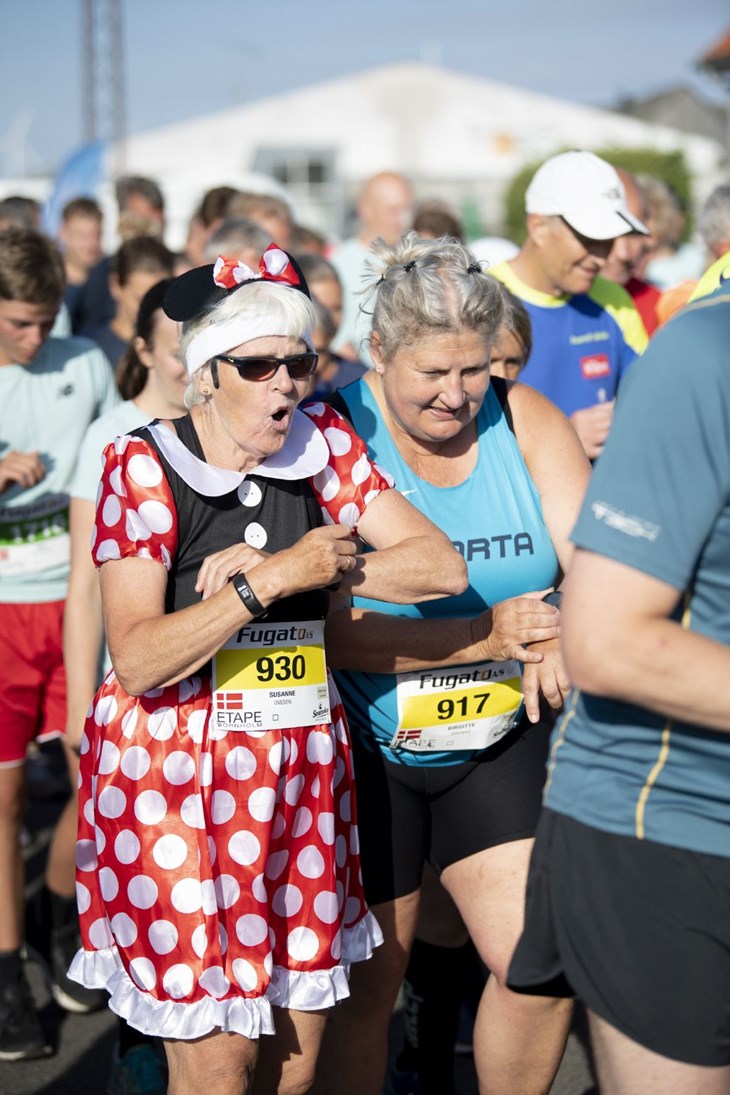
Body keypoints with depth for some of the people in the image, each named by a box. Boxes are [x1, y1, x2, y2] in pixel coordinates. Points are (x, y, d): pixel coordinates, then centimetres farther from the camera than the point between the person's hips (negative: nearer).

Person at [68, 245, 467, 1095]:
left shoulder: (324, 447, 4)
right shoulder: (144, 466, -9)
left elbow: (442, 566, -3)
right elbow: (136, 658, -17)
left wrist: (326, 569, -16)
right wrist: (277, 577, -21)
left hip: (301, 770, 5)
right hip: (175, 776, -4)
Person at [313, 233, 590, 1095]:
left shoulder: (524, 419, -3)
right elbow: (333, 630, -20)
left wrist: (560, 642, -32)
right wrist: (487, 638, -27)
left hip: (501, 741, 3)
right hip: (365, 753, -3)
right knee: (365, 980, 9)